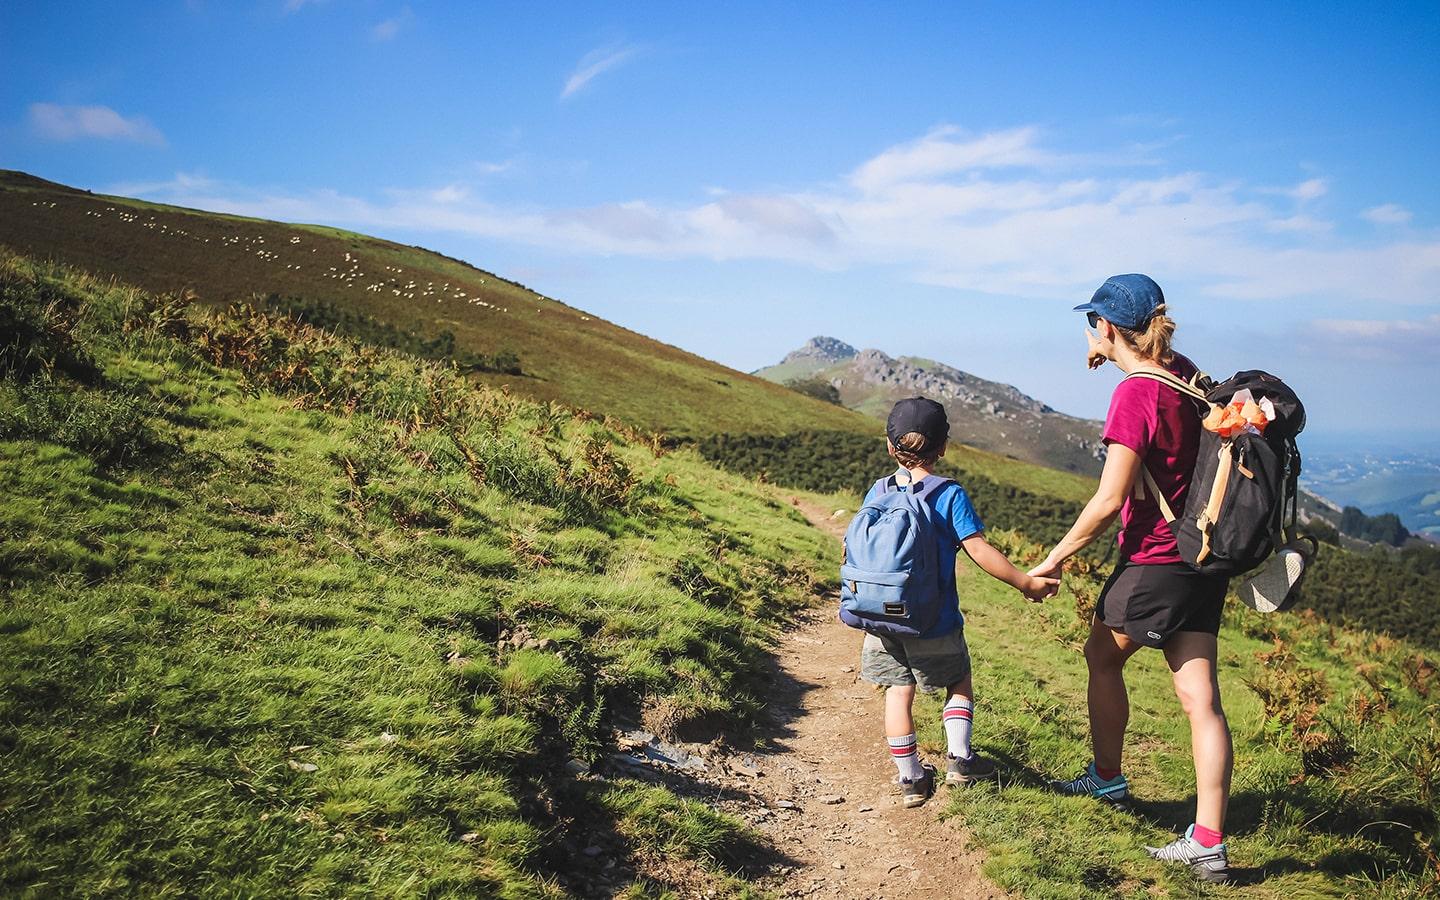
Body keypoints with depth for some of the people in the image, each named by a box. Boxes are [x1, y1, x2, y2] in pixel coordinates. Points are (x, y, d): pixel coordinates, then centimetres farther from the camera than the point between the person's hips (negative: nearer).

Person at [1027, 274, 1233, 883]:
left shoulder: (1134, 395, -18)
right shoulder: (1184, 372, 5)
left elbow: (1108, 501, -20)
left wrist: (1054, 559, -10)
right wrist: (1115, 357, 18)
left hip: (1153, 562, -7)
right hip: (1202, 560, 7)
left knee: (1103, 656, 18)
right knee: (1200, 697, 3)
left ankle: (1108, 779, 35)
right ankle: (1208, 845, 4)